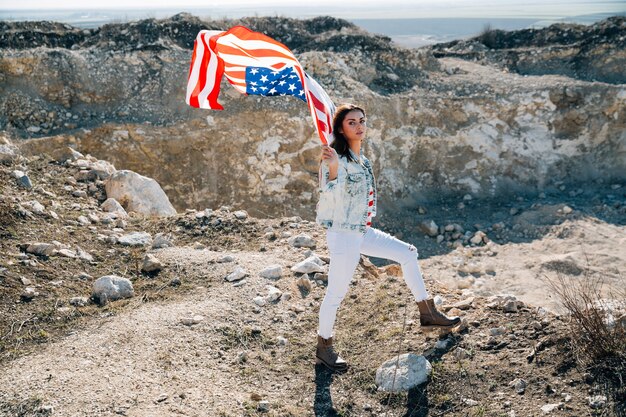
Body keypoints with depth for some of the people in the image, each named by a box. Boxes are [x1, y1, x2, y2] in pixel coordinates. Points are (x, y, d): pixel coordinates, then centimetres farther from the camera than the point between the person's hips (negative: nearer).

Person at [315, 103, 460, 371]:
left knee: (408, 254, 13)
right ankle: (323, 349, 15)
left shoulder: (361, 157, 9)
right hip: (342, 234, -9)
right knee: (336, 292, -2)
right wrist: (331, 168, -44)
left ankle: (427, 313, 22)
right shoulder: (337, 158, -18)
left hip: (363, 231, 9)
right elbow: (331, 197, -31)